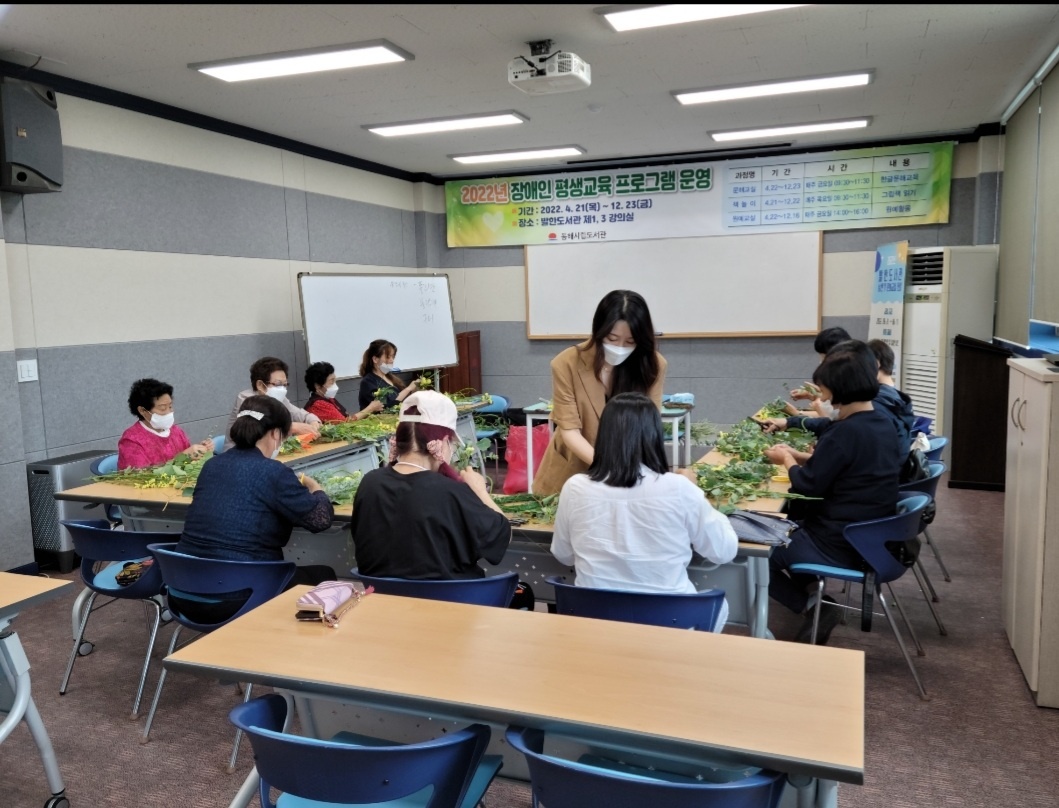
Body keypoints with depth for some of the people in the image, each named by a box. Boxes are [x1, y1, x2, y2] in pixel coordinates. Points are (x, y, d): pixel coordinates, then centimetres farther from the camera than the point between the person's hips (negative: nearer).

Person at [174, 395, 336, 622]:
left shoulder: (212, 465, 8)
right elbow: (321, 518, -8)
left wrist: (294, 485, 27)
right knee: (323, 576, 14)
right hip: (235, 597, -8)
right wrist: (313, 486, 11)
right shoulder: (272, 472, -13)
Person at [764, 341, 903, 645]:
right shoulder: (882, 422, 4)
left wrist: (786, 459, 0)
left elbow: (808, 486, -17)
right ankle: (810, 590, 22)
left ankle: (813, 608, 5)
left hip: (841, 545, -9)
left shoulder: (846, 432, -24)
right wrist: (796, 455, 9)